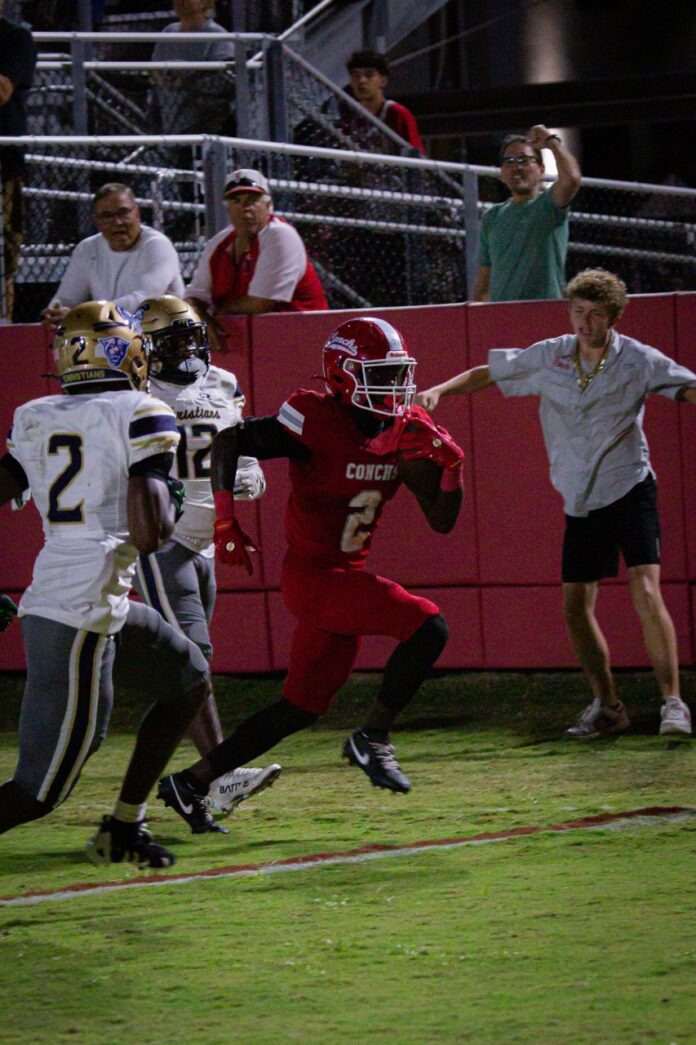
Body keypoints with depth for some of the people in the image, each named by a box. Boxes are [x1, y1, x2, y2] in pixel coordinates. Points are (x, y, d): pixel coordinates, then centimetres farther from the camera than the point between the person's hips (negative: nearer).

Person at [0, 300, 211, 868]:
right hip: (82, 618, -8)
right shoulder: (142, 416, -7)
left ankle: (124, 827, 27)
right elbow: (150, 533, -14)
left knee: (189, 681, 27)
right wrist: (167, 498, 5)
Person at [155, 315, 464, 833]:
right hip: (313, 576, -8)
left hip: (346, 576, 8)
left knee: (303, 706, 15)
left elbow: (442, 522, 8)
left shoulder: (408, 430, 5)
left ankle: (192, 783, 23)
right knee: (427, 626, -22)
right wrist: (225, 516, -23)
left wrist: (450, 469, -10)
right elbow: (228, 441, -13)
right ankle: (374, 737, -9)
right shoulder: (318, 420, -16)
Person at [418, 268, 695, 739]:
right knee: (576, 607, 3)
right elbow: (486, 374, 12)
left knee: (646, 592, -19)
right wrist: (438, 391, -2)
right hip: (580, 502, 5)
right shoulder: (550, 357, 2)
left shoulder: (637, 360, -8)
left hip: (630, 489, -5)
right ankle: (608, 707, 19)